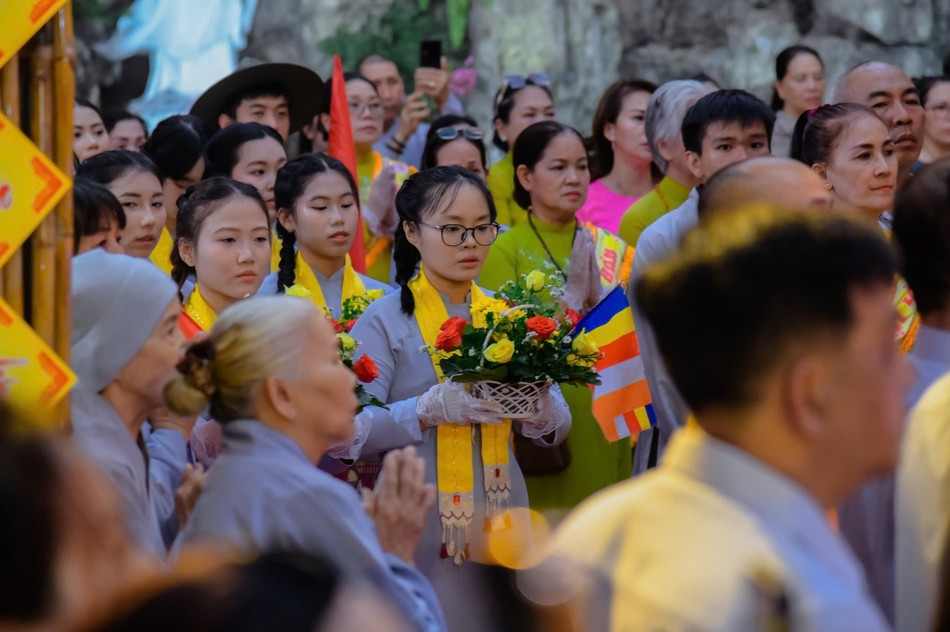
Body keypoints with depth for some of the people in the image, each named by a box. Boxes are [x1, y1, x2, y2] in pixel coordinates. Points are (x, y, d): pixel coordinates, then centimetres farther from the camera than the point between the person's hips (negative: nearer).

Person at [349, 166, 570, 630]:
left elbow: (558, 427, 9)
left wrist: (540, 411, -14)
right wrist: (432, 408, -26)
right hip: (418, 534, -4)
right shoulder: (384, 320, -3)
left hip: (501, 522, 4)